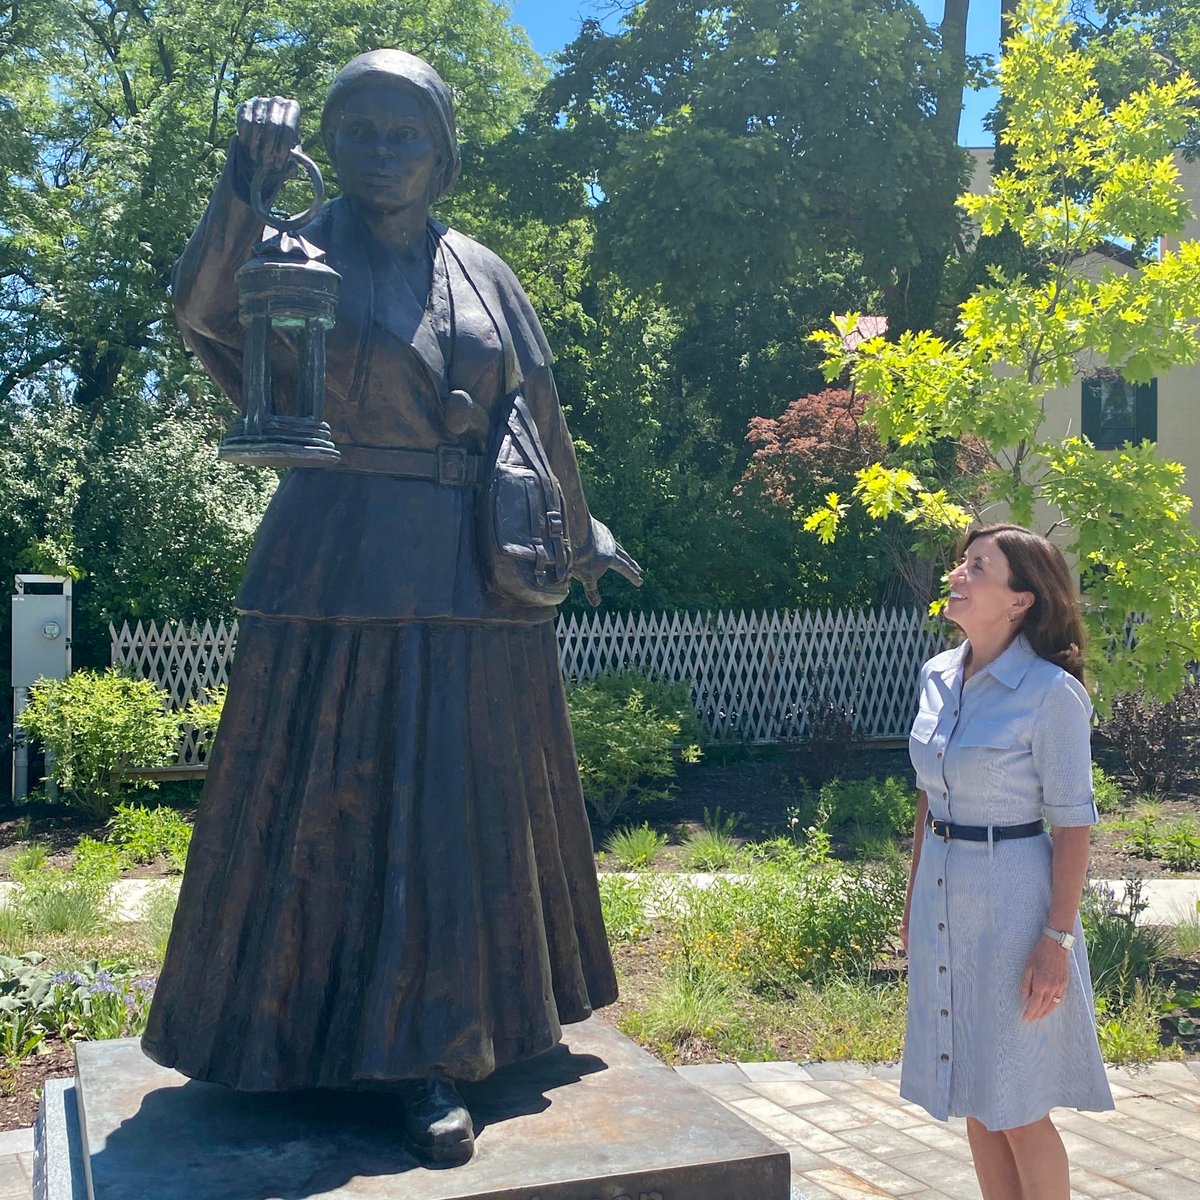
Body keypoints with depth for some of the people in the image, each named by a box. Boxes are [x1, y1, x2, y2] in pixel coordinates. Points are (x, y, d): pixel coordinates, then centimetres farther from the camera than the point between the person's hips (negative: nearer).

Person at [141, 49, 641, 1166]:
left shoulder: (482, 272, 11)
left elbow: (543, 415, 18)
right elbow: (202, 310, -21)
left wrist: (580, 531, 22)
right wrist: (246, 176, -32)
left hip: (478, 575, 4)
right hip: (344, 568, -4)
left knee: (469, 803, 9)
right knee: (333, 805, -1)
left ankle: (430, 1057, 25)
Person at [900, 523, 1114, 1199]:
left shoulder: (1051, 693, -15)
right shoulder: (939, 676, 4)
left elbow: (1074, 825, -13)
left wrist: (1058, 940, -15)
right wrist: (914, 900, 15)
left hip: (1012, 901, -7)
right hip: (944, 898, 7)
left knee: (1017, 1108, 4)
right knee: (972, 1098, 16)